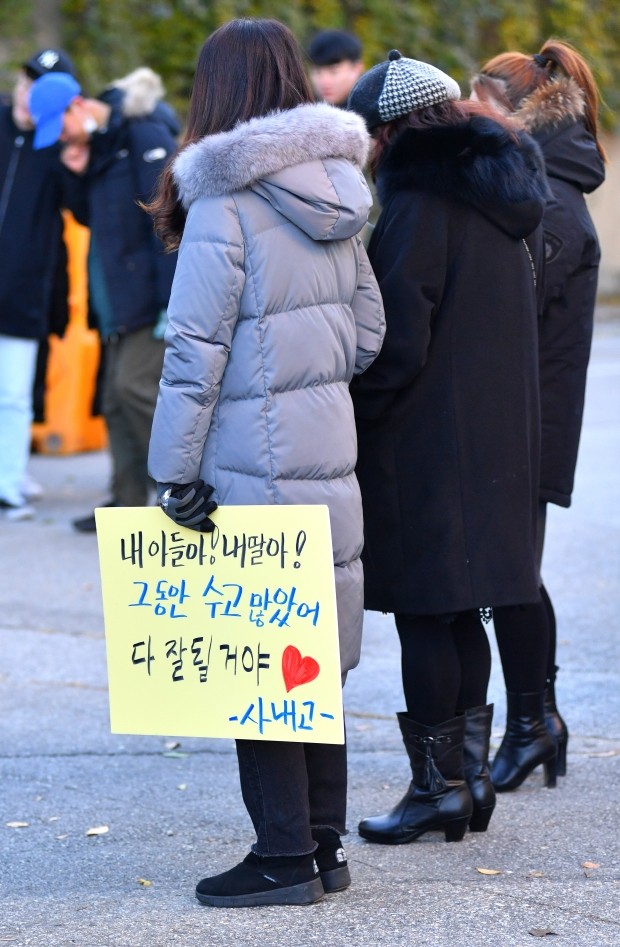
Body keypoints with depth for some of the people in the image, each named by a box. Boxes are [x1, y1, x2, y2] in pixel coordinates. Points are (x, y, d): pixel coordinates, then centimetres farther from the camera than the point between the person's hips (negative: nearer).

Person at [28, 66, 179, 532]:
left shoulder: (145, 134, -13)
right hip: (117, 299, 9)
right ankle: (128, 504, 12)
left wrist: (173, 299, -21)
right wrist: (80, 177, 1)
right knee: (117, 402, 7)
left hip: (151, 294, -9)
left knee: (136, 386, -15)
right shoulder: (97, 142, 14)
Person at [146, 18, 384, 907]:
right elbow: (367, 332, 13)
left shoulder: (226, 204, -14)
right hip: (330, 462, 7)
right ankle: (324, 842, 20)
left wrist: (173, 469, -11)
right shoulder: (336, 198, 8)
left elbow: (195, 350, -14)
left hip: (253, 466, -7)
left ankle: (286, 856, 5)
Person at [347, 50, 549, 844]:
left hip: (426, 448, -9)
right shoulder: (500, 200, 12)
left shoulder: (418, 210, -16)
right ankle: (471, 775, 19)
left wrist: (347, 417, -7)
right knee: (459, 614, 15)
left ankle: (438, 787, 3)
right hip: (496, 441, 9)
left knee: (423, 614, -2)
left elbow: (396, 345, -18)